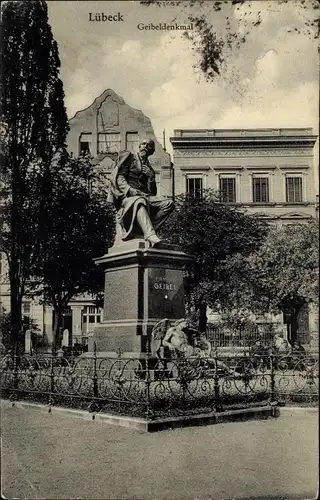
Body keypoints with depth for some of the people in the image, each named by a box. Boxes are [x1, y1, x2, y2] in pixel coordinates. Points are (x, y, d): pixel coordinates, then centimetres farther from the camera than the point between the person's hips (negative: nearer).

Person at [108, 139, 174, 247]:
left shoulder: (149, 168, 28)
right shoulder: (128, 157, 15)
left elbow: (152, 192, 19)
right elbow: (118, 177, 1)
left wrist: (151, 176, 2)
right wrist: (130, 190, -15)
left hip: (144, 197, 5)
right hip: (126, 197, -5)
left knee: (169, 203, -18)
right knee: (139, 201, -41)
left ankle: (146, 230, -30)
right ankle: (151, 236, -59)